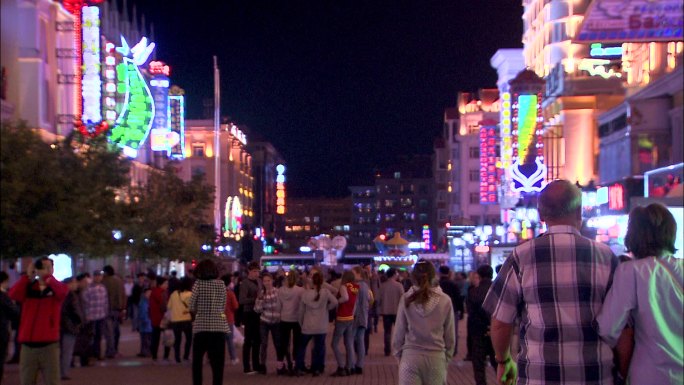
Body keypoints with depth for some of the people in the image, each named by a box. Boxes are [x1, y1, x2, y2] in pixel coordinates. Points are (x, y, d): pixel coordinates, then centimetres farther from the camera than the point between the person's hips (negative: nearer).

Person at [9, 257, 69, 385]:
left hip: (49, 345, -2)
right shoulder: (28, 287, 6)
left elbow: (63, 291, -21)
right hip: (28, 346, 2)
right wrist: (28, 276, -13)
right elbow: (13, 294, -13)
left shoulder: (56, 287, 3)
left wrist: (47, 276, -18)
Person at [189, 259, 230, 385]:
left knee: (197, 360, 12)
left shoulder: (198, 284, -4)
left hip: (201, 326, -1)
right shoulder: (221, 284, 3)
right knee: (217, 361, 3)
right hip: (219, 326, 1)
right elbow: (223, 307, 7)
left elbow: (192, 308, -3)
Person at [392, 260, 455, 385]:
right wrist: (447, 357, 17)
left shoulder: (406, 299, -5)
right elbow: (450, 335, 4)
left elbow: (399, 332, 1)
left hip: (410, 357, 0)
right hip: (436, 357, 1)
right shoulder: (445, 301, -3)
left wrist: (398, 352, 16)